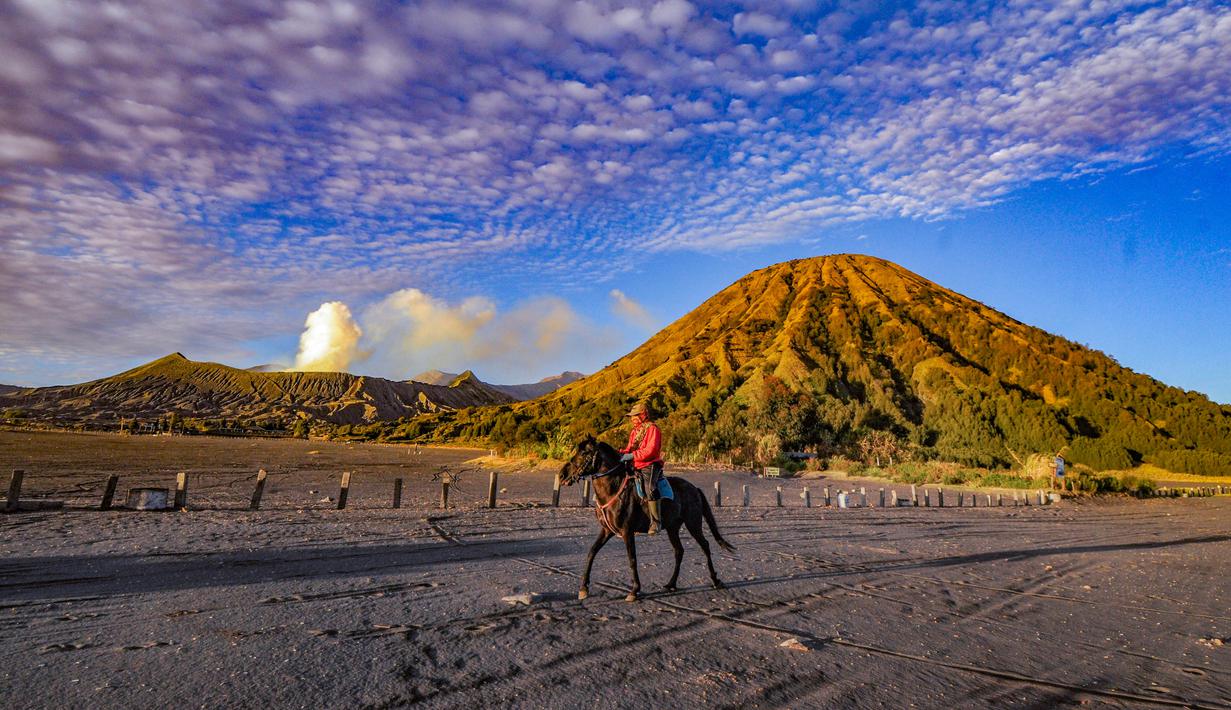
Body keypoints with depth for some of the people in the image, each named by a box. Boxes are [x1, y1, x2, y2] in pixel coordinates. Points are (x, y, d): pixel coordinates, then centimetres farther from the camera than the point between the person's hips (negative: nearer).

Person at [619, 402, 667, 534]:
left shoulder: (652, 428, -6)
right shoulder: (635, 431, 21)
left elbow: (651, 450, -18)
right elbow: (630, 448, 22)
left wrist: (632, 455, -23)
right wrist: (622, 453, -1)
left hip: (650, 465, -9)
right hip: (635, 467, 9)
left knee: (649, 488, -32)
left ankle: (656, 521, -26)